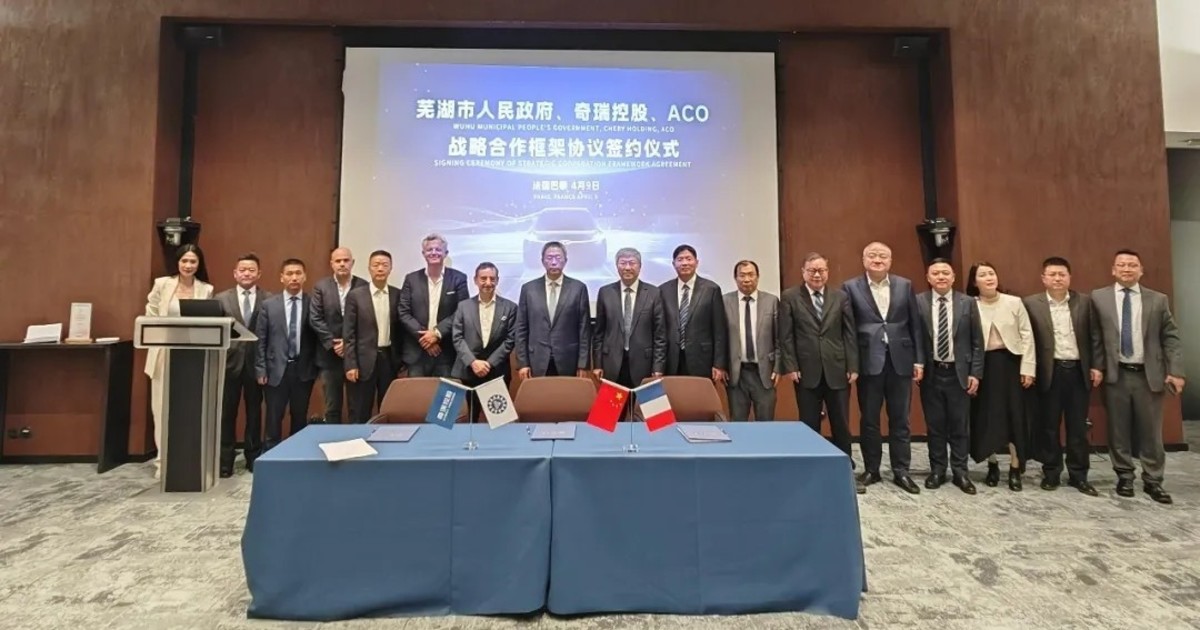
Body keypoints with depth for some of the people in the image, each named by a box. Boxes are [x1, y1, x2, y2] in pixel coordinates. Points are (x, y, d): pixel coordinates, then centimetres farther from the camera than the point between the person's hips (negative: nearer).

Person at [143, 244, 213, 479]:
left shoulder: (206, 289, 2)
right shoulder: (162, 284, 2)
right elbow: (150, 316, 5)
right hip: (165, 353, 0)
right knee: (163, 406, 5)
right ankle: (163, 459, 16)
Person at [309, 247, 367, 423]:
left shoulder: (364, 286, 0)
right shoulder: (321, 286, 4)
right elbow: (315, 319, -1)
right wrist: (332, 343, -10)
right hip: (330, 355, 1)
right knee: (332, 407, 10)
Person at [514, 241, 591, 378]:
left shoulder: (578, 288, 2)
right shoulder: (528, 288, 6)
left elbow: (584, 329, 1)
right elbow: (521, 329, 6)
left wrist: (583, 364, -3)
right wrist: (522, 362, 0)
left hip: (568, 363, -1)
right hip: (537, 363, 1)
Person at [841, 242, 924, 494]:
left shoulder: (905, 285, 7)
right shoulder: (851, 287, 0)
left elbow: (915, 324, 7)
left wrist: (919, 360, 3)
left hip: (900, 361, 2)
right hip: (869, 362, -2)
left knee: (900, 420, 8)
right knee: (869, 420, 7)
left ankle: (901, 471, 19)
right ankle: (871, 470, 19)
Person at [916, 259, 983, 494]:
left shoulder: (968, 303, 1)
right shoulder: (918, 302, -2)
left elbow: (977, 342, 3)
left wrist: (975, 373, -2)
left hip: (959, 373, 1)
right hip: (931, 373, 0)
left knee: (959, 426, 7)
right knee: (935, 426, 9)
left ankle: (960, 472, 20)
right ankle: (937, 470, 21)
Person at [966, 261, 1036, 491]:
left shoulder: (1014, 302, 1)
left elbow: (1027, 335, 1)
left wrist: (1027, 368, -5)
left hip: (1009, 362, 1)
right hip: (983, 365, 0)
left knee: (1014, 414, 3)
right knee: (986, 416, 5)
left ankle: (1015, 468, 17)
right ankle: (992, 465, 21)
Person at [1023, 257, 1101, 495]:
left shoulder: (1084, 301, 5)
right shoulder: (1031, 303, -2)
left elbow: (1094, 336, 7)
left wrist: (1096, 366, 0)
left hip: (1078, 371, 2)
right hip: (1050, 372, -2)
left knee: (1078, 427, 9)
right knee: (1048, 426, 6)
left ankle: (1078, 475, 19)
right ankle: (1051, 473, 18)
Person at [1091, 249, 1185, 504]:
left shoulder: (1158, 300, 5)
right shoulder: (1099, 298, 2)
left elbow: (1171, 338, 3)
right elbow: (1095, 337, 3)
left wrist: (1175, 371, -6)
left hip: (1149, 375, 1)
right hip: (1116, 374, -1)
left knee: (1151, 431, 7)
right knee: (1119, 431, 7)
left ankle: (1153, 481, 20)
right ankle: (1125, 477, 20)